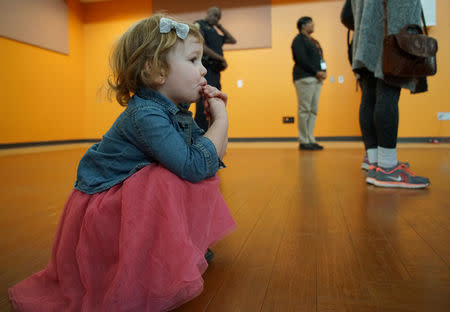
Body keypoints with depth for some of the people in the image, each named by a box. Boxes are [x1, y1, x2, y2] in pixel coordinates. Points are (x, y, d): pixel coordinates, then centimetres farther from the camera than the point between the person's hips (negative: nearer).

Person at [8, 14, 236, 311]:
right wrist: (221, 120, -24)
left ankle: (184, 245, 13)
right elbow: (195, 165, -36)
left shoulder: (178, 111, 0)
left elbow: (214, 155, 4)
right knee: (181, 177, -29)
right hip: (101, 207, -9)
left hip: (133, 198, 9)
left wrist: (217, 114, -8)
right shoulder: (145, 115, -28)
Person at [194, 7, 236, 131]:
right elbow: (201, 47, -13)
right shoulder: (200, 25, 2)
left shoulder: (214, 32, 25)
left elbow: (233, 40, 29)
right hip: (205, 71, -9)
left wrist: (220, 26, 23)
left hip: (215, 72, 9)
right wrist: (221, 58, -8)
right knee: (204, 107, -16)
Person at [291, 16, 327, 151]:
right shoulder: (299, 40, -1)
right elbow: (302, 60, -13)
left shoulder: (313, 41, 25)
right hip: (305, 78, -8)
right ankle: (304, 142, -6)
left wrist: (323, 72, 2)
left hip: (316, 79, 8)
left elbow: (320, 58, 22)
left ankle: (310, 140, 10)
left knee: (313, 110, 6)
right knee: (305, 110, -9)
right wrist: (317, 72, -15)